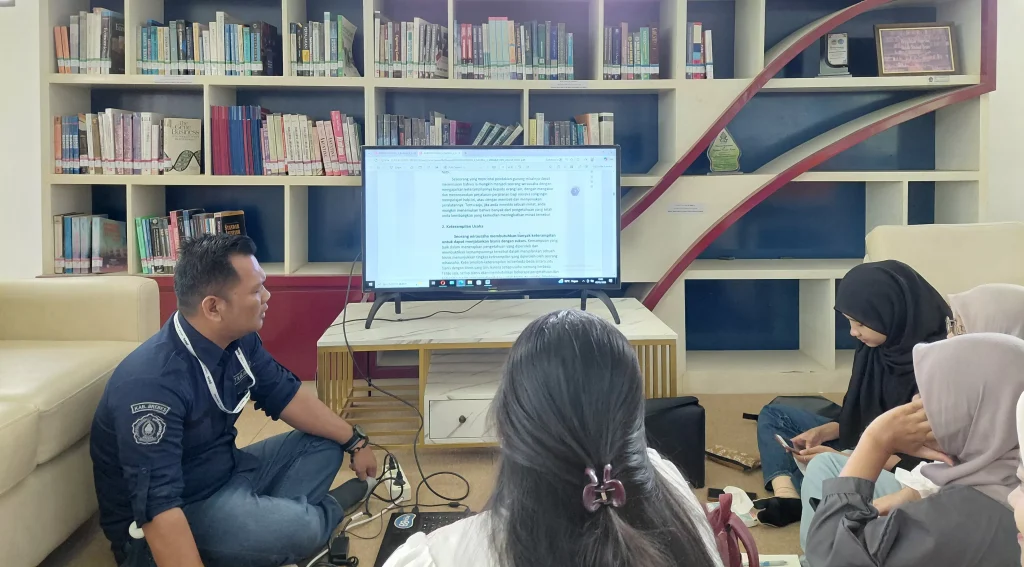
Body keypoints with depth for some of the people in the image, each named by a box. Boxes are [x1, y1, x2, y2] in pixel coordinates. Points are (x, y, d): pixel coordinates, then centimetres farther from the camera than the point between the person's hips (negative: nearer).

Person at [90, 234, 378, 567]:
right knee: (300, 528, -29)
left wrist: (355, 442, 11)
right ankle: (328, 510, 7)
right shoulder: (152, 382, -32)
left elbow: (285, 396, 10)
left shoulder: (239, 341, -6)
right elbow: (158, 508, -36)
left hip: (224, 474, 9)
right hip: (157, 526, -9)